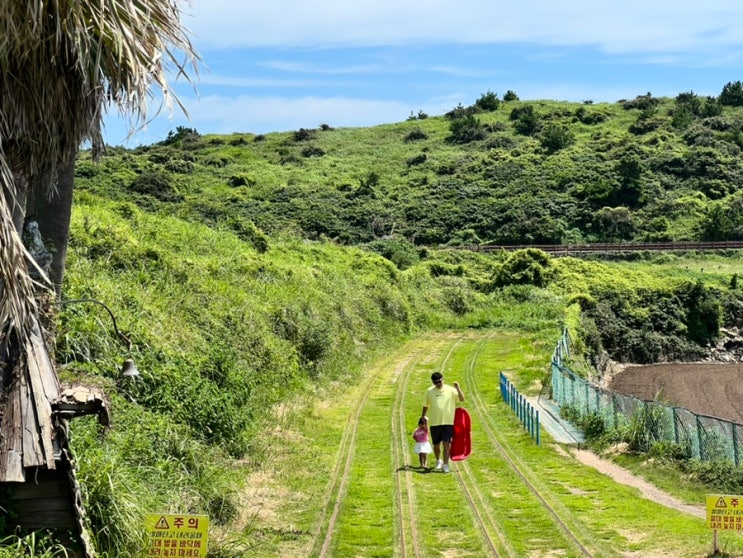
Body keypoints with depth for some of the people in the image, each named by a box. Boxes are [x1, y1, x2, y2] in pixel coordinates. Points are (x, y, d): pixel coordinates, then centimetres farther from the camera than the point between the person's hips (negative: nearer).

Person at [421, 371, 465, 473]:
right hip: (434, 422, 2)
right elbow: (426, 405, 16)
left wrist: (458, 388, -20)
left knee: (446, 444, -7)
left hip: (448, 422, -2)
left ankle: (445, 464, -2)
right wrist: (422, 417, 20)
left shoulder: (450, 390, -1)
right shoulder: (429, 391, 5)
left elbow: (462, 399, -10)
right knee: (436, 445, 12)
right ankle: (438, 461, 36)